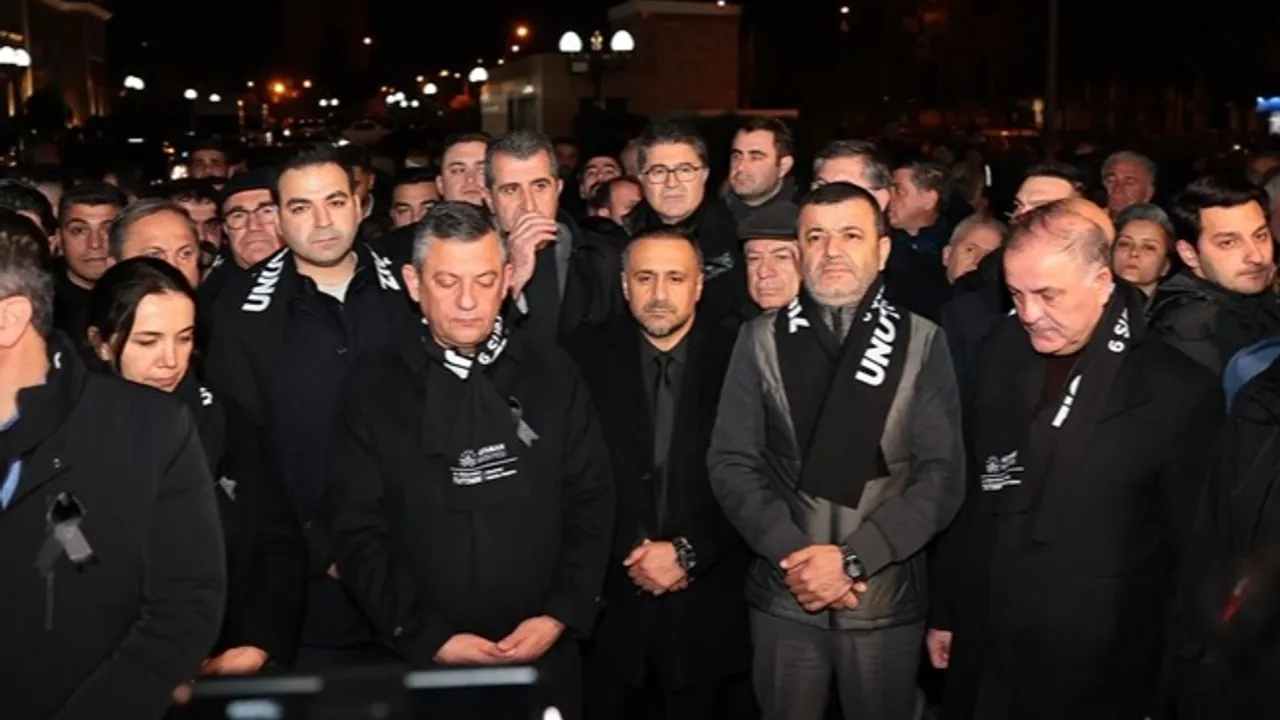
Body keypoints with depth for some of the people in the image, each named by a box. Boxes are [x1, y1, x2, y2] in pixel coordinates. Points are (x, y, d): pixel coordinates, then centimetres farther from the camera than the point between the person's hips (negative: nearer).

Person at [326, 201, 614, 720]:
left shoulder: (552, 373, 1)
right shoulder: (372, 389, -3)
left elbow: (591, 501, 2)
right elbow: (358, 534, -5)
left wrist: (560, 615, -8)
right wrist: (428, 637, -12)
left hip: (546, 650, 2)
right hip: (421, 657, -1)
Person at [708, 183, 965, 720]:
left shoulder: (923, 343, 0)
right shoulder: (762, 341, 3)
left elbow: (942, 474, -6)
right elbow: (730, 463, -2)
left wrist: (852, 558, -15)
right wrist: (793, 555, -14)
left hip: (887, 599, 0)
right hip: (784, 598, 1)